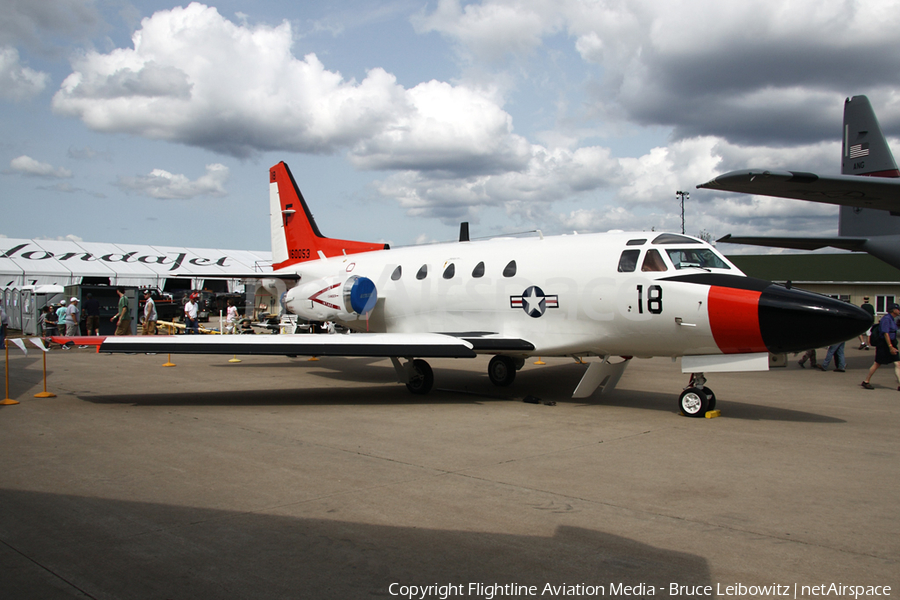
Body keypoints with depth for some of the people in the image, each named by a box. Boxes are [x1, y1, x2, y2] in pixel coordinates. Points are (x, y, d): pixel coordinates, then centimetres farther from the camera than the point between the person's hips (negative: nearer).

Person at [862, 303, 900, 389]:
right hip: (884, 344, -9)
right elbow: (885, 333, -22)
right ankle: (866, 382, 10)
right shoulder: (886, 319, -15)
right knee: (877, 364, -2)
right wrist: (890, 347, -25)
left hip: (891, 343, 9)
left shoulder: (892, 319, 15)